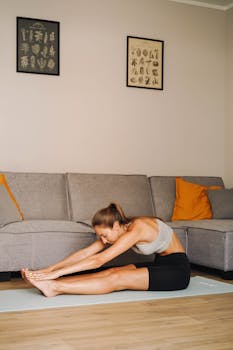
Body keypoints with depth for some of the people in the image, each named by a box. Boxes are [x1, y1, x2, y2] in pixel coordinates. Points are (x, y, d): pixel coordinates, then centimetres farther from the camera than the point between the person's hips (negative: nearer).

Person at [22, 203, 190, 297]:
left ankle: (54, 287, -33)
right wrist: (51, 269, -13)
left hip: (177, 270, -8)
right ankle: (50, 282, -24)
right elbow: (86, 252, -5)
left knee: (117, 279, -24)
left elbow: (99, 260, -31)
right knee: (111, 272, -15)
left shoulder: (136, 229, -27)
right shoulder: (117, 230, -2)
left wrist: (58, 272, -33)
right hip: (161, 265, 8)